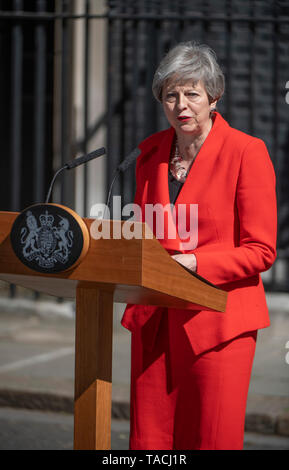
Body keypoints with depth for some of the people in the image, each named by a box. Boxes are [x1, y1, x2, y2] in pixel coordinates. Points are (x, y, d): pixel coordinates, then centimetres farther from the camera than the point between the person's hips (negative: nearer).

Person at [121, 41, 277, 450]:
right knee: (149, 441, 5)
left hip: (217, 320, -5)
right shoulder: (151, 151, 10)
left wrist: (194, 263, -20)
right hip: (155, 319, 5)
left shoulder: (247, 152, -7)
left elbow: (261, 251, -9)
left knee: (213, 440, -2)